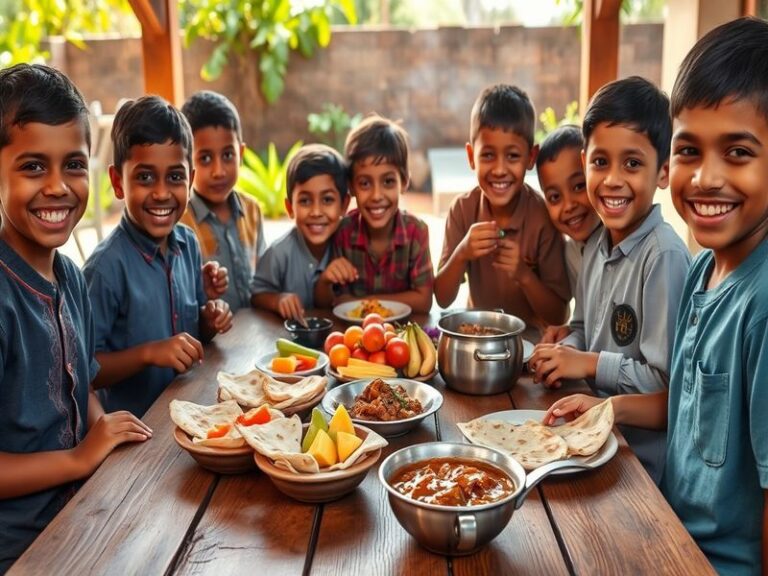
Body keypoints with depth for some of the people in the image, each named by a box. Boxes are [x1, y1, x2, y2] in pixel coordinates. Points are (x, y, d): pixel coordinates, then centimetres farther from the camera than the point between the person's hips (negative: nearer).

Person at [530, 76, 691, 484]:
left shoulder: (664, 256, -22)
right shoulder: (596, 244, 2)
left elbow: (668, 381, -24)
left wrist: (590, 363, -17)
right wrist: (564, 353, -3)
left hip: (643, 454, -7)